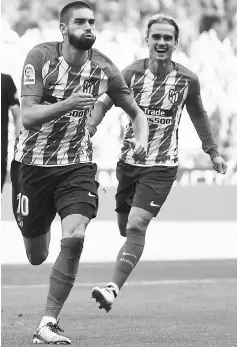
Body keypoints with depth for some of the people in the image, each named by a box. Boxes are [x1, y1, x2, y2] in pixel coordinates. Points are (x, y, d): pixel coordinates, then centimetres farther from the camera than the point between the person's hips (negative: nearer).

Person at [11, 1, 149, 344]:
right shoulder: (40, 57, -14)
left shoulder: (103, 68, -5)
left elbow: (136, 113, 8)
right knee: (36, 257, 8)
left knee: (74, 238, -23)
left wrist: (142, 139, -14)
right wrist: (68, 104, -38)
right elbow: (29, 117, -22)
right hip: (33, 161, -1)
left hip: (77, 164, 1)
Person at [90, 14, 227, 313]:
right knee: (126, 229, 9)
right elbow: (104, 102, -1)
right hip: (128, 161, 2)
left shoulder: (187, 80, -2)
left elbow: (198, 115, 15)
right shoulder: (133, 73, -3)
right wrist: (88, 128, -19)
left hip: (161, 167, -2)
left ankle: (113, 288, -22)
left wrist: (213, 152, 21)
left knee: (136, 226, -17)